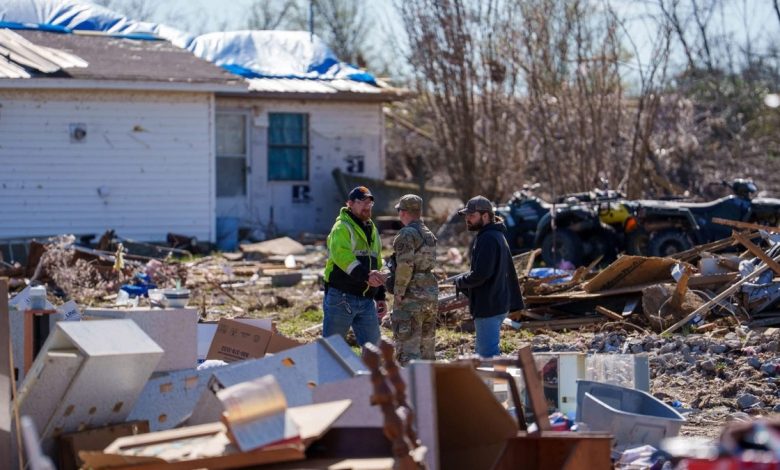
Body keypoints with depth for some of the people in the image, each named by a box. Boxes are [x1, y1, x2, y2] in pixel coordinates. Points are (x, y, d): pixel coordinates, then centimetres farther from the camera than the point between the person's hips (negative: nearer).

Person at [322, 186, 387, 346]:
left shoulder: (372, 230, 19)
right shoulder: (342, 227, -9)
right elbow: (342, 256, -27)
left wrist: (380, 297, 22)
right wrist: (366, 275, -40)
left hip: (366, 300, 7)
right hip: (341, 298, -7)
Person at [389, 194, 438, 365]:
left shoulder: (407, 234, -11)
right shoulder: (430, 235, 15)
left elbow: (405, 266, -20)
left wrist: (398, 292, -13)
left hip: (411, 296, -9)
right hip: (431, 294, 9)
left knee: (407, 351, -9)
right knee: (427, 349, 15)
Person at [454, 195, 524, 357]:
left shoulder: (488, 239, -18)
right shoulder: (496, 235, 17)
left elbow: (480, 274, -25)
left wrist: (460, 282, -7)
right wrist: (465, 284, 12)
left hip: (488, 306, -11)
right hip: (498, 303, 11)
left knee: (488, 354, -9)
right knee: (483, 352, 18)